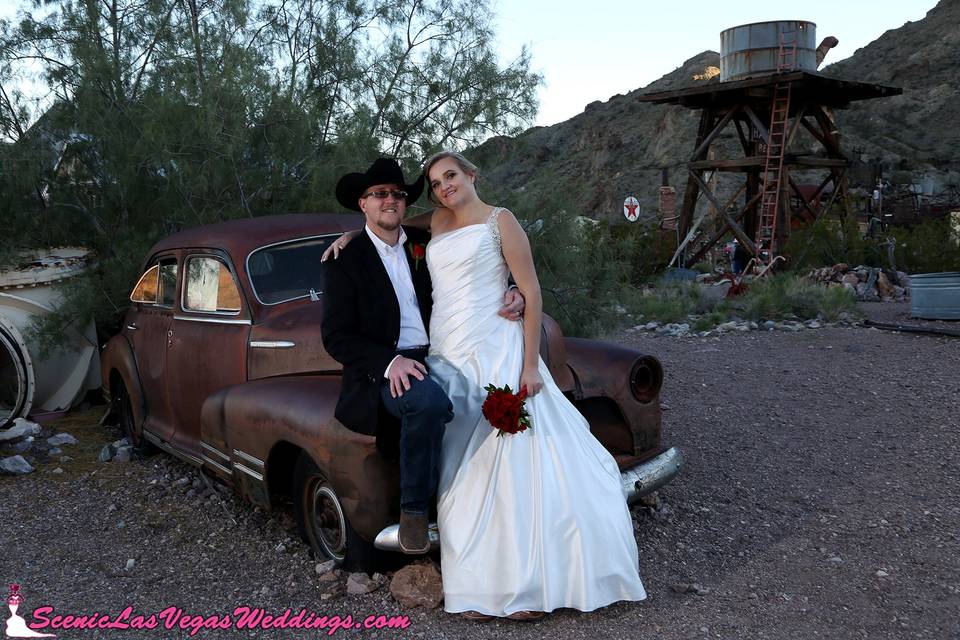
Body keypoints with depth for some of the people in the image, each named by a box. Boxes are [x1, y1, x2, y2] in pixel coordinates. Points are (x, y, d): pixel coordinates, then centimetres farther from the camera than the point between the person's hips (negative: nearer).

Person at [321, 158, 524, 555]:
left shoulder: (424, 246, 14)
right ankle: (413, 508, -15)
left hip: (436, 359, 4)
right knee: (429, 403, -36)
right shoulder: (346, 260, 2)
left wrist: (512, 297, -2)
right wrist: (389, 362, -21)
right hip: (383, 372, -4)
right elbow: (336, 337, -5)